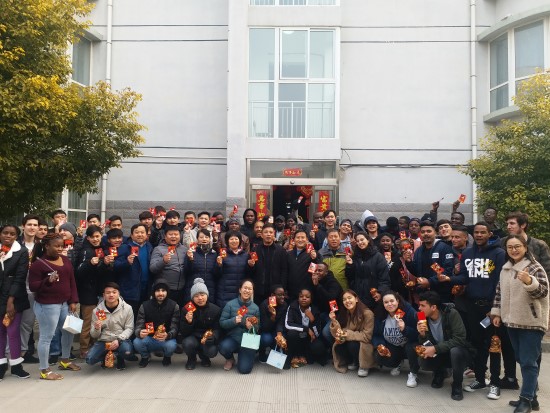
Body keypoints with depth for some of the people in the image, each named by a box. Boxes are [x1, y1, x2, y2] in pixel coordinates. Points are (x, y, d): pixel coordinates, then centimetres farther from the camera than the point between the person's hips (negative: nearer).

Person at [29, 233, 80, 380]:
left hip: (65, 303, 7)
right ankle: (44, 370, 11)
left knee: (69, 331, 16)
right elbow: (32, 286, -11)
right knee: (47, 336, -1)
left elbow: (72, 281, 11)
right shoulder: (38, 263, -10)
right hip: (47, 306, -7)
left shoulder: (65, 260, 8)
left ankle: (65, 360, 36)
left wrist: (73, 301, 5)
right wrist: (48, 281, -28)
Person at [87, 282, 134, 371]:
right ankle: (105, 356, 15)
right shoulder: (97, 310, -2)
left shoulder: (127, 308, -6)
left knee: (127, 351, -34)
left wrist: (118, 340, -22)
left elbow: (129, 329, -5)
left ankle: (120, 359, 7)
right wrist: (96, 329, -21)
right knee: (90, 359, -23)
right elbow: (94, 335, 3)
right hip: (103, 341, 2)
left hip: (121, 340, -2)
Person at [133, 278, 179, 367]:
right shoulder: (145, 306, -7)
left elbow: (175, 328, -16)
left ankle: (167, 357, 6)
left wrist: (167, 335, -39)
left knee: (171, 346, -34)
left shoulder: (174, 306, -11)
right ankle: (145, 356, 7)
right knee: (137, 342, -29)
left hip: (166, 339, -1)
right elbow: (138, 327, -12)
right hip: (149, 339, 1)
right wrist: (140, 333, -38)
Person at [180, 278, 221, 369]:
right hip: (193, 337, 0)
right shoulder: (186, 309, -7)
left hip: (208, 339, 0)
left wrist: (210, 337, -30)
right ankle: (192, 359, 4)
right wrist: (188, 322, -30)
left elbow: (218, 329, -7)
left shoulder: (216, 309, -7)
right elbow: (183, 333, -8)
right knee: (188, 343, -34)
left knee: (212, 351, -30)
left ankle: (204, 357, 12)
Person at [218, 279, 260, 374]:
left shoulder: (255, 308, 0)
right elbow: (222, 323, -6)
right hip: (232, 338, 0)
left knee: (244, 369, -15)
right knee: (224, 347, -35)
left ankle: (244, 356, 22)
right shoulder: (230, 304, -5)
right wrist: (234, 321, -23)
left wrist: (251, 327, -18)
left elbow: (258, 328, 5)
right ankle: (230, 359, 4)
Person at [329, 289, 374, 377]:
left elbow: (367, 336, -20)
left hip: (363, 344, -4)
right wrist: (334, 321, -26)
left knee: (352, 345, -32)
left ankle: (363, 366, -4)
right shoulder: (343, 313, -4)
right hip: (349, 342, 4)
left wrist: (348, 334, -28)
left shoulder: (367, 313, -20)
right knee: (338, 347, -23)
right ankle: (353, 362, 6)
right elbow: (338, 334, -9)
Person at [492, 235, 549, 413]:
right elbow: (499, 292, 16)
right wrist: (496, 312, 11)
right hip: (512, 322, 7)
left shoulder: (535, 268, -10)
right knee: (522, 360, 14)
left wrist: (529, 281, -38)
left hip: (531, 323, -7)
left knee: (528, 362, -4)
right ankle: (531, 397, 25)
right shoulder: (505, 269, 9)